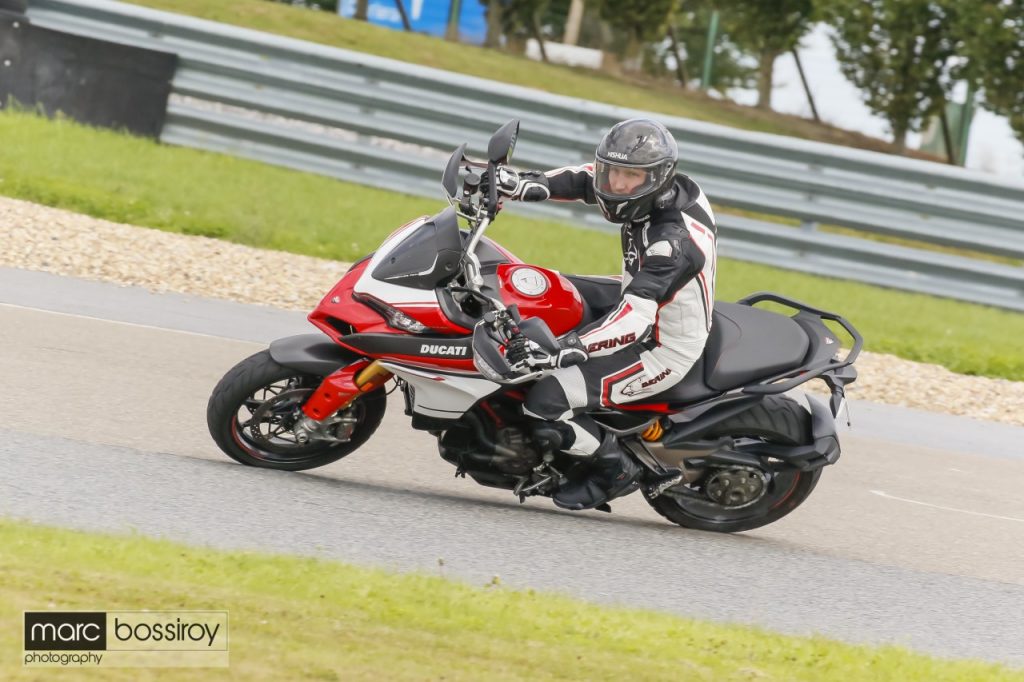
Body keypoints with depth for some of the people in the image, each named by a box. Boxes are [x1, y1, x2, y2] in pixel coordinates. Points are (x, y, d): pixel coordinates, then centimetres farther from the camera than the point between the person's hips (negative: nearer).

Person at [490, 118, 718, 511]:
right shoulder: (662, 188, -8)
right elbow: (587, 179, 5)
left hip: (664, 349, -10)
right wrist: (521, 185, -11)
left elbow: (634, 320, -41)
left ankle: (616, 471, 1)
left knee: (546, 402, -20)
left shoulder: (673, 241, -34)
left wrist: (558, 351, -49)